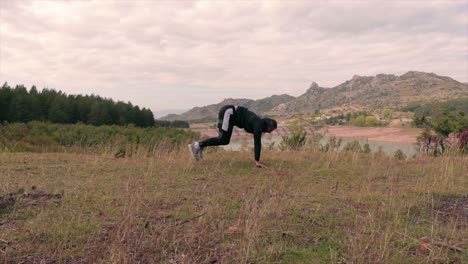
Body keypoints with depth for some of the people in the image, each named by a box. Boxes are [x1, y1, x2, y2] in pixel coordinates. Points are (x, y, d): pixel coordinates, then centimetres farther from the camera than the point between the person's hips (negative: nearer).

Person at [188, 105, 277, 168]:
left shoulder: (259, 124, 12)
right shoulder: (259, 124, -14)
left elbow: (257, 143, 20)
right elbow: (257, 143, -22)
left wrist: (257, 160, 21)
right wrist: (257, 161, -22)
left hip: (229, 114, 9)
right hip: (228, 112, -9)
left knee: (224, 140, 7)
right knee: (223, 140, -15)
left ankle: (200, 145, 6)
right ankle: (198, 145, -12)